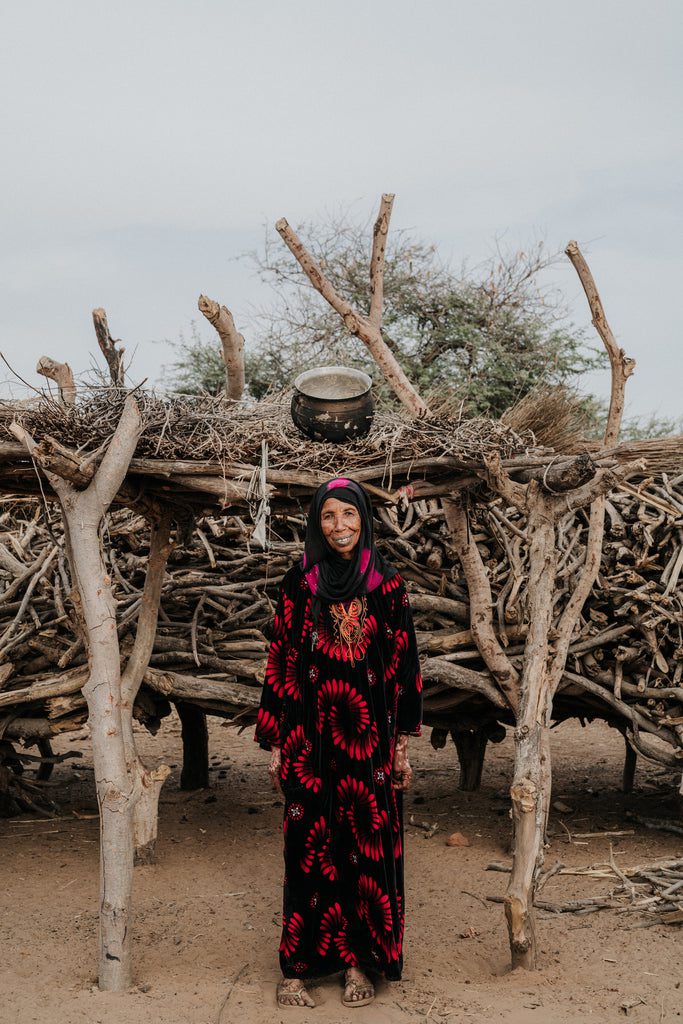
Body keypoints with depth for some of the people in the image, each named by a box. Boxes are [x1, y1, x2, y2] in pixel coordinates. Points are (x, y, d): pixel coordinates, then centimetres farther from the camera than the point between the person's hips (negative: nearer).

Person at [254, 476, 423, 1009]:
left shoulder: (387, 584, 3)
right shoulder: (299, 584, 3)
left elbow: (404, 664, 4)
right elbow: (280, 662, 3)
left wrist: (403, 744, 0)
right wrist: (275, 743, 0)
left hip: (369, 738, 0)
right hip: (311, 737, 0)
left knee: (367, 844, 4)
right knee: (309, 846, 1)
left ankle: (360, 962, 15)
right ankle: (296, 967, 9)